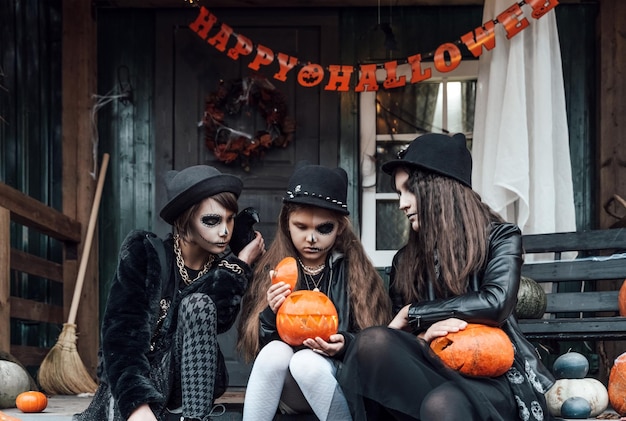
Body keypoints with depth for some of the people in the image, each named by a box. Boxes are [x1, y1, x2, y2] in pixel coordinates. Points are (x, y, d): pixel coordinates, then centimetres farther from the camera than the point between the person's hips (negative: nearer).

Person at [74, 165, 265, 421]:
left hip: (188, 381, 6)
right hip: (130, 380, -5)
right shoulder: (143, 253, -12)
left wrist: (241, 266, -21)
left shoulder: (224, 268, -1)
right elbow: (120, 334, -24)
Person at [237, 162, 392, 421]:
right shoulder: (271, 270, 2)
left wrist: (345, 344, -24)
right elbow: (256, 343, 1)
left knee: (305, 361, -32)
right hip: (283, 387, 2)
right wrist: (271, 315, -19)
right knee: (276, 351, -30)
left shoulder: (355, 271, -2)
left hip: (338, 376, -2)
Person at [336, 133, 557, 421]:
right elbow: (398, 338, 13)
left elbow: (496, 303, -14)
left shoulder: (500, 237, 5)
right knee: (372, 341, -29)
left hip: (494, 378, -4)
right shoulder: (405, 260, 16)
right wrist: (421, 338, -12)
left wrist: (412, 314, -7)